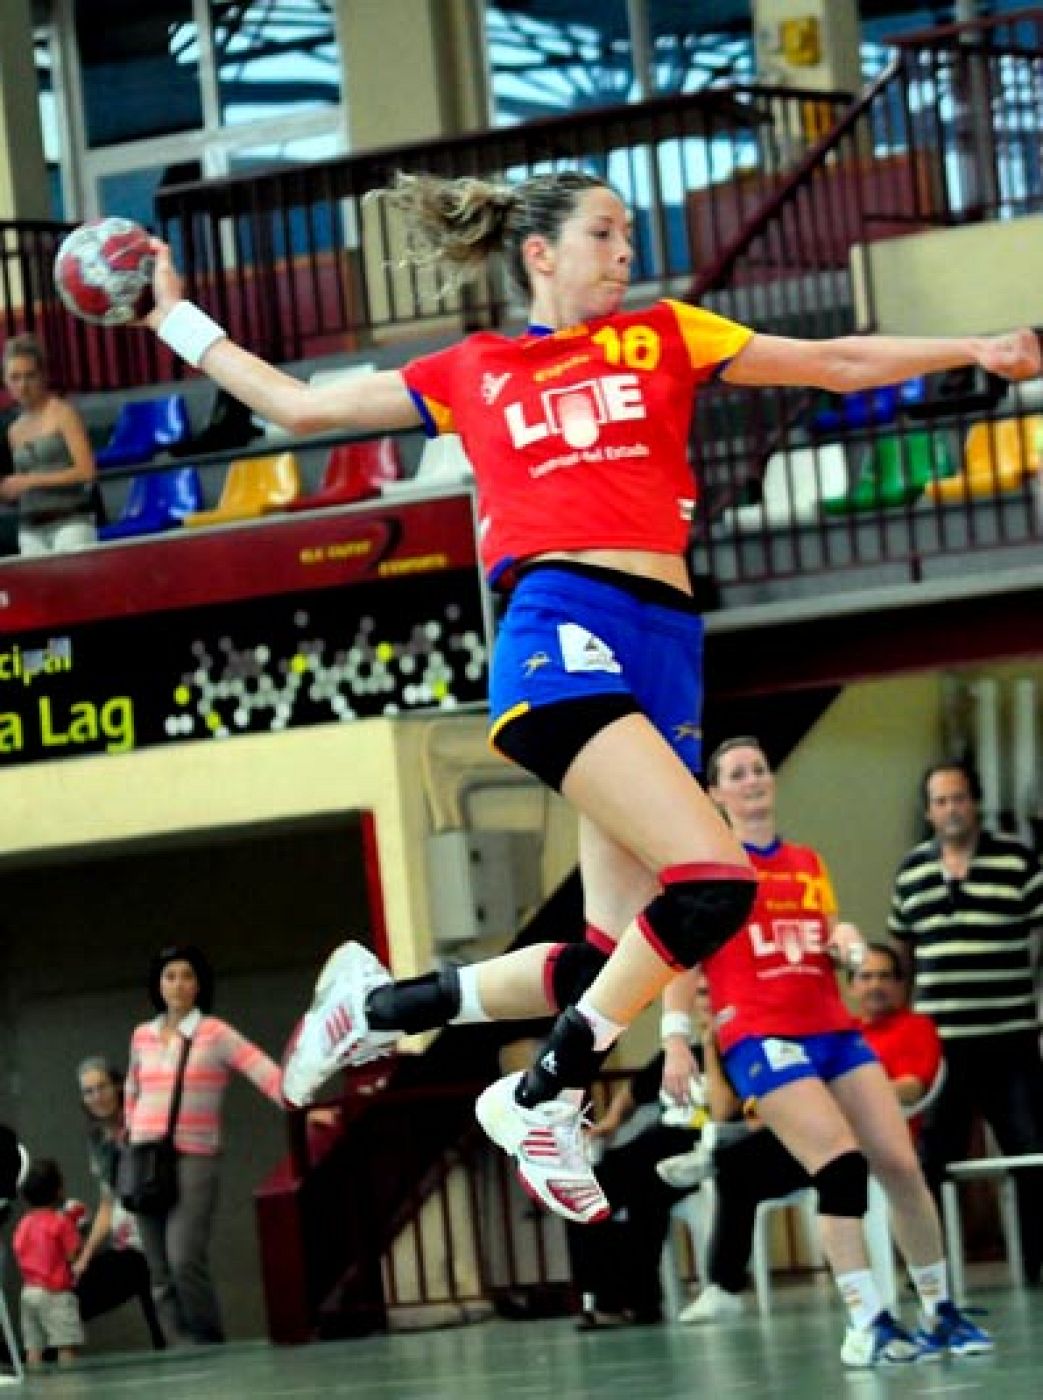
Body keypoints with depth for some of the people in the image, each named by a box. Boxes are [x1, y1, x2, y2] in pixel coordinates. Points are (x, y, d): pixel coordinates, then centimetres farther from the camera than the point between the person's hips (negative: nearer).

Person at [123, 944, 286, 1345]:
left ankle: (210, 1349, -8)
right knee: (161, 1274, 0)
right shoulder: (142, 1036, 11)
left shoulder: (216, 1033, -2)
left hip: (195, 1160, -5)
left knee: (185, 1260, -20)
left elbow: (266, 1073, -13)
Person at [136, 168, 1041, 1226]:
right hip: (562, 632, -4)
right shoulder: (471, 373, 16)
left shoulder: (663, 337, 21)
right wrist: (176, 319, 24)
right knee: (714, 883, -23)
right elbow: (297, 406, 24)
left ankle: (380, 1004, 17)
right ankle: (540, 1100, -9)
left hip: (663, 651, 5)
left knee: (615, 958, -3)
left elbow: (838, 363, 20)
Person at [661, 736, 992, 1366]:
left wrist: (847, 942, 3)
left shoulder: (809, 862, 17)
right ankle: (867, 1328, -17)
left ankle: (942, 1310, 13)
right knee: (843, 1164, -20)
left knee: (902, 1165, -1)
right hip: (761, 1037, -6)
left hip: (835, 1029, 6)